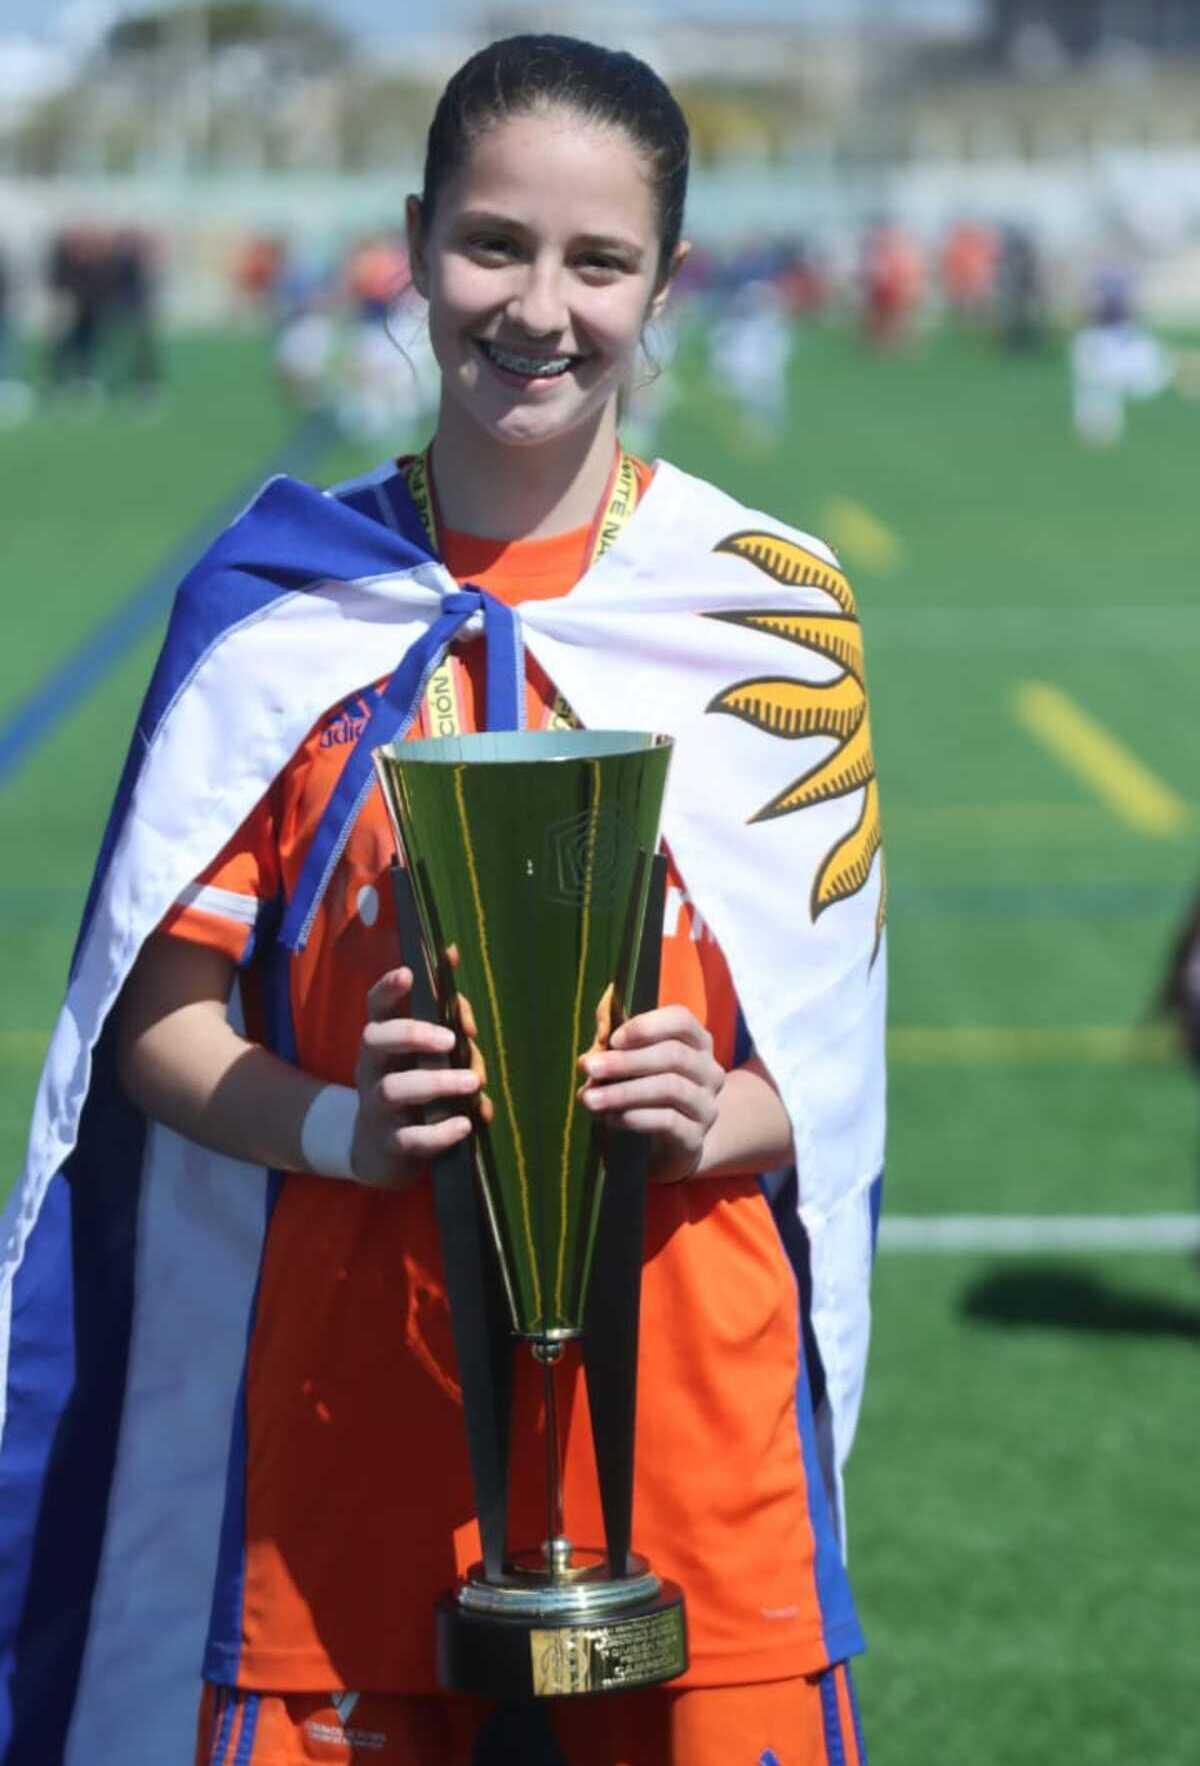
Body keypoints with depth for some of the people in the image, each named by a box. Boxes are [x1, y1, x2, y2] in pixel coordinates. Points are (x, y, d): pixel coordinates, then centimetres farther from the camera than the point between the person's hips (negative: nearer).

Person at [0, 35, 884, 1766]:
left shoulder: (770, 609, 2)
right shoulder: (279, 606, 1)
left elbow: (837, 1047, 5)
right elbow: (157, 1019, 2)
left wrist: (714, 1119, -16)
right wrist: (341, 1127, -17)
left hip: (685, 1412, 0)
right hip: (348, 1408, 0)